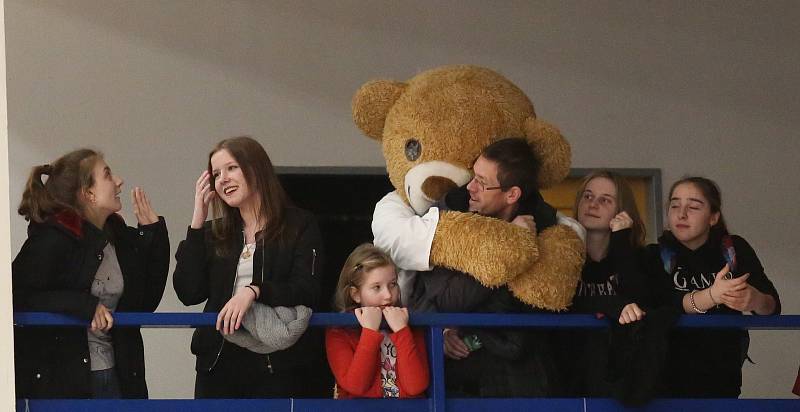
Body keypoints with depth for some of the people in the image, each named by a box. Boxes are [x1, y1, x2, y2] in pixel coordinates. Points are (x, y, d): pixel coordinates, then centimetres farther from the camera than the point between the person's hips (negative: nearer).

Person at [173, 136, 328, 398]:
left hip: (279, 365, -4)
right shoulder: (214, 234, 17)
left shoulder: (300, 226, 4)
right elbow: (188, 293, 3)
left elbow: (307, 291, -8)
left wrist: (253, 291, -25)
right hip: (220, 364, 4)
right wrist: (198, 220, 5)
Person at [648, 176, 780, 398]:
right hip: (671, 378, -1)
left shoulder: (735, 249, -2)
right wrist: (711, 296, -39)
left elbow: (773, 307, -10)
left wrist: (754, 300, -34)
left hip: (723, 378, 1)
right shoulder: (655, 255, -5)